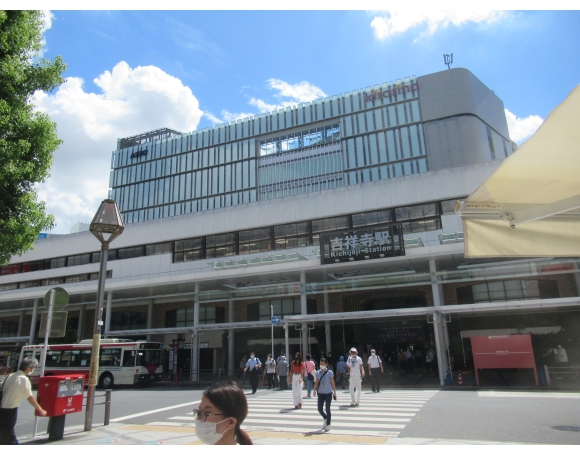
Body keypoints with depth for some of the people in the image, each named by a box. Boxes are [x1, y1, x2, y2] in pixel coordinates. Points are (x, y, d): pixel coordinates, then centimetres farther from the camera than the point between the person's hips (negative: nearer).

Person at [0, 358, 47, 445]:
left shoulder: (10, 376, 7)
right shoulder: (24, 379, -13)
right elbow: (30, 398, -8)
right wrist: (41, 410, 4)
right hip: (10, 411, -7)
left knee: (11, 438, 16)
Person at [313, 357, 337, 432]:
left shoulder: (329, 372, -6)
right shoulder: (317, 373, 2)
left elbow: (332, 383, -2)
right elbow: (316, 382, 3)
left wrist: (334, 392, -1)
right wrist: (315, 390, -11)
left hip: (328, 393, -3)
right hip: (320, 393, 3)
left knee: (327, 409, 1)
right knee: (319, 409, 4)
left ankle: (328, 425, 16)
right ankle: (325, 419, 34)